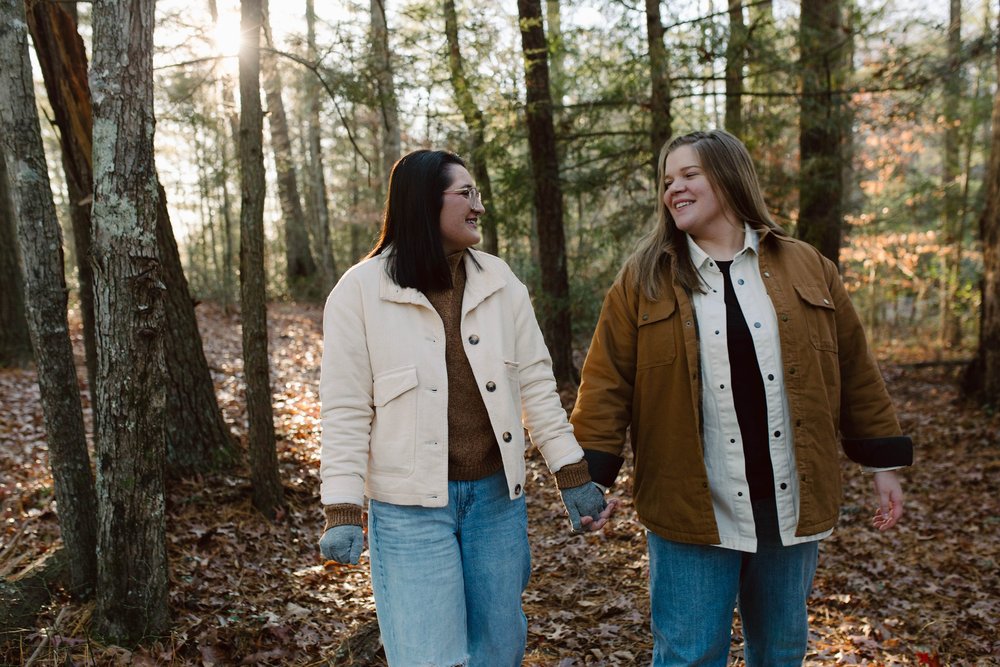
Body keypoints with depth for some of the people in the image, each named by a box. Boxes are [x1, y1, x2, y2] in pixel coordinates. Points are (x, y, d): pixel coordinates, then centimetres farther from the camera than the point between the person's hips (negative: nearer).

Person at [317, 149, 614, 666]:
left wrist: (573, 477, 3)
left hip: (497, 497, 4)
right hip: (411, 508, -4)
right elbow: (346, 409, -8)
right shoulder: (360, 290, -7)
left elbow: (535, 382, 5)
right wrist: (342, 513, -11)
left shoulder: (499, 281, 4)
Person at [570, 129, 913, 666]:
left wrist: (883, 463, 10)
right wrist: (591, 475, -12)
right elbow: (607, 382, -5)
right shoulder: (644, 279, -1)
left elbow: (854, 372, 9)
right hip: (693, 510, -2)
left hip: (791, 505, 3)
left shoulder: (806, 268, 5)